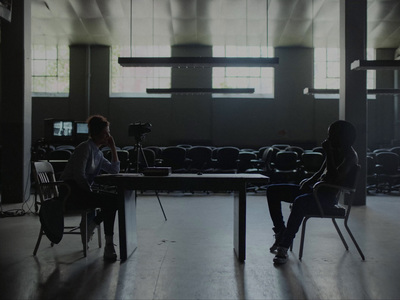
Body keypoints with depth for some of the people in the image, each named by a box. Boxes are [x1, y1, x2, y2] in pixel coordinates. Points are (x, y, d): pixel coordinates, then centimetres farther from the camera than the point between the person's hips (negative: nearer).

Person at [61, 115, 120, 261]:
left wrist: (113, 148, 11)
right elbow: (79, 175, -18)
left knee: (116, 199, -5)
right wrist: (91, 192, -12)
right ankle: (109, 246, -20)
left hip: (83, 191, 9)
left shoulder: (98, 153, 17)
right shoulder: (85, 148, -10)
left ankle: (90, 225, 2)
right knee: (110, 201, -22)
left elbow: (115, 170, 16)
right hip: (72, 192, -9)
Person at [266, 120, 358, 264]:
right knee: (272, 190, 0)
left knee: (300, 202, -40)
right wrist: (309, 181, 3)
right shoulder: (334, 150, 18)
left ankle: (284, 247, -35)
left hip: (329, 194, -9)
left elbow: (335, 178, -23)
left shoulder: (350, 156, -9)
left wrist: (328, 153, -19)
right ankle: (280, 233, -2)